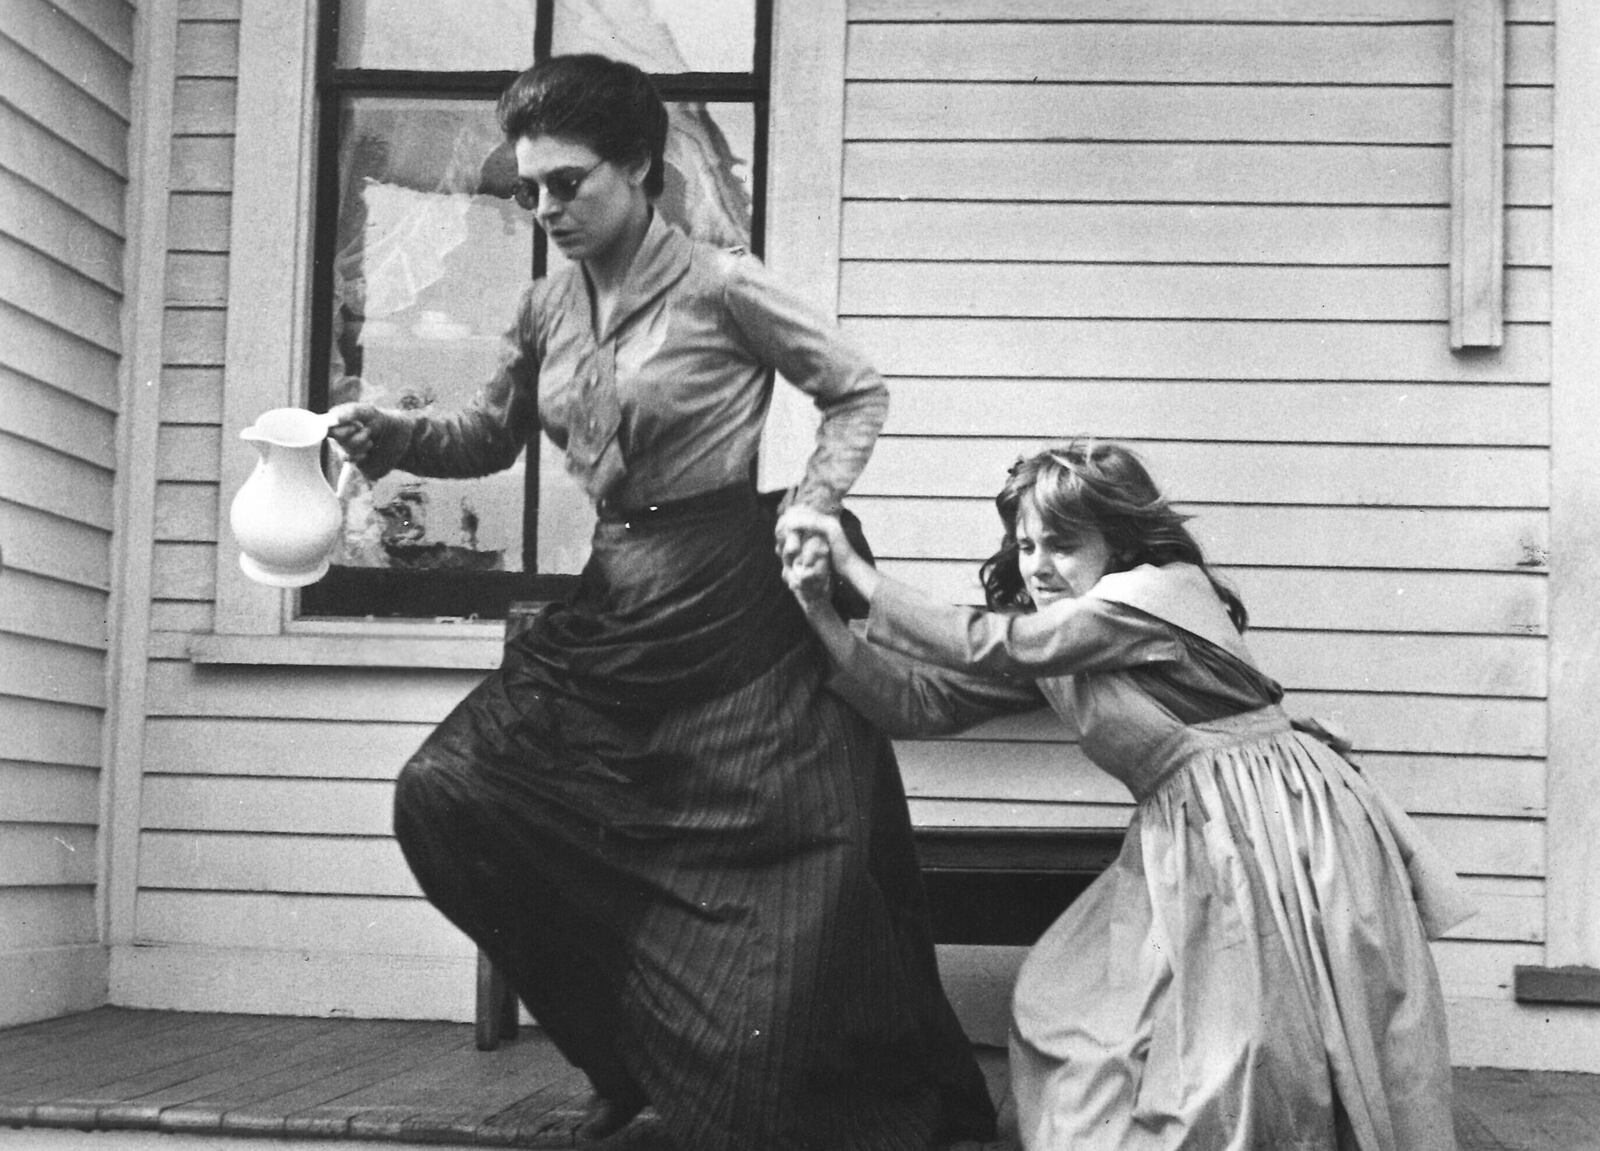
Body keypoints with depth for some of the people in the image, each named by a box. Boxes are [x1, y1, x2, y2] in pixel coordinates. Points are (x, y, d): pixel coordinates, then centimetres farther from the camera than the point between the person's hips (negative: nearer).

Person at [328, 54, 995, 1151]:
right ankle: (636, 1056, 11)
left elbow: (860, 394, -1)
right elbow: (493, 435, 17)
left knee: (792, 871, -5)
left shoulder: (722, 288, -10)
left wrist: (806, 510, -12)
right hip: (615, 604, 7)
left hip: (735, 608, -6)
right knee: (445, 795, -2)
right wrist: (395, 436, 0)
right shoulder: (548, 308, 7)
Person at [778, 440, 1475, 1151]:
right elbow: (923, 702, 3)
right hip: (1188, 847, 8)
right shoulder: (1051, 640, 8)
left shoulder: (1156, 592, -16)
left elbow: (988, 646, -19)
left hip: (1274, 830, -8)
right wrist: (822, 612, -7)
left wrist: (854, 566, -14)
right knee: (1064, 1001, 5)